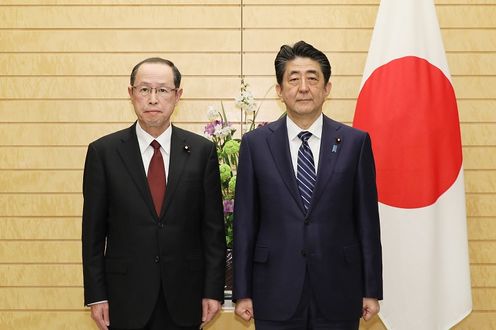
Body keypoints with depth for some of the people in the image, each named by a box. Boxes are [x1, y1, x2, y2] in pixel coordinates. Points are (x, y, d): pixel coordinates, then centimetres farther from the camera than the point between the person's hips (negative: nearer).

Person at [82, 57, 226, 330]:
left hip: (184, 297, 1)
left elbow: (213, 227, 2)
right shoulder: (103, 151, -1)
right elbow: (93, 231, 0)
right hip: (126, 297, 0)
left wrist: (213, 290, -1)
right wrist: (96, 296, -2)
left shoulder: (202, 151, 1)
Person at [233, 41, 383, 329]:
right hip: (275, 296, 0)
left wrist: (372, 290, 2)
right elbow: (245, 222, 1)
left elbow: (367, 220, 2)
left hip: (339, 294, 0)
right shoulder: (255, 143, 1)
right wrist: (242, 293, 1)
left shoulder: (356, 142, 0)